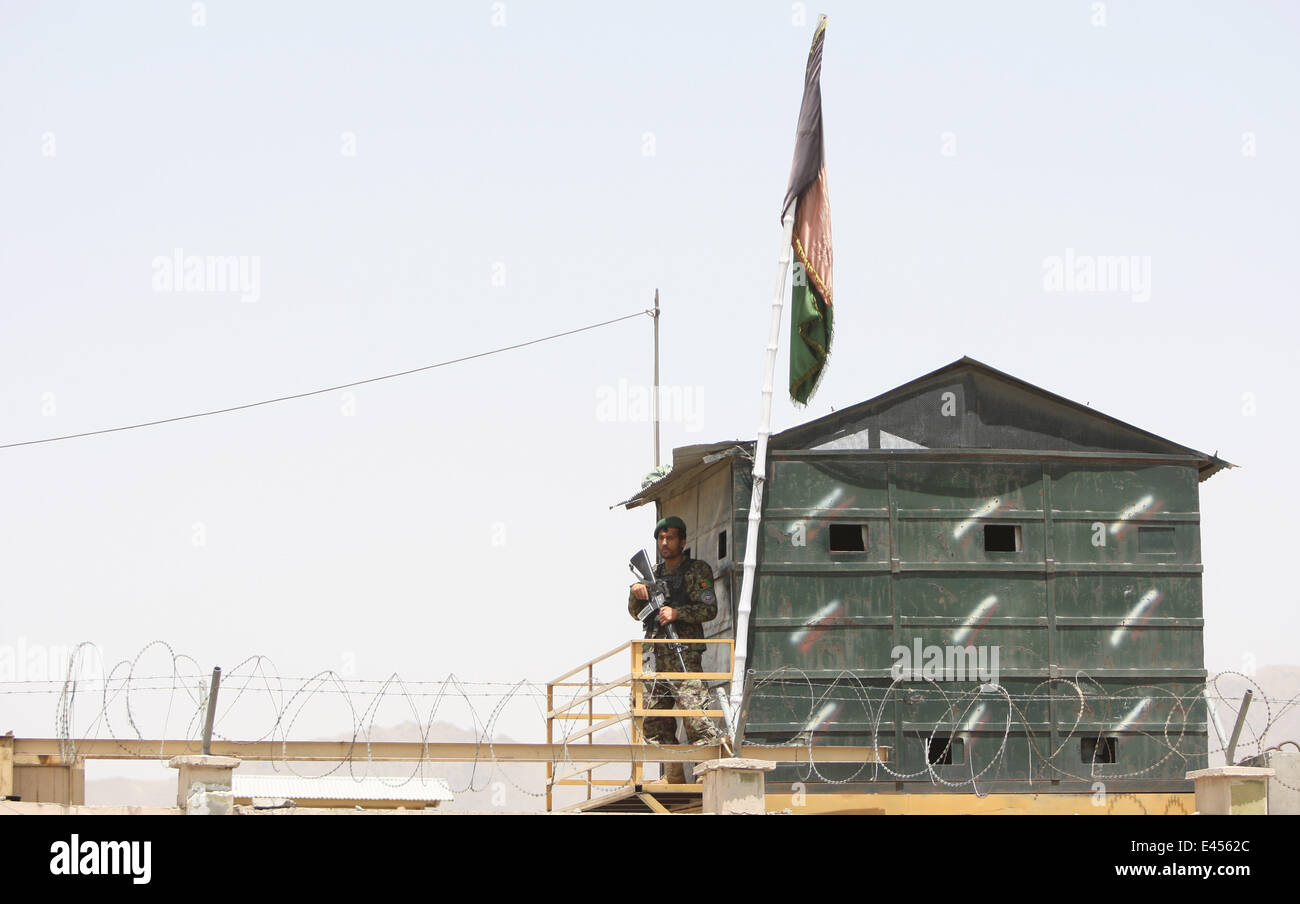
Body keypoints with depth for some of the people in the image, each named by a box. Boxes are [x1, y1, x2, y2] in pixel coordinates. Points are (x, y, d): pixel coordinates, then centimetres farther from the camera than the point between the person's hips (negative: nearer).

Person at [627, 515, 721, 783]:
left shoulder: (698, 570, 2)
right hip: (658, 657, 7)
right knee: (654, 720, 5)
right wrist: (636, 592, -3)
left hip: (685, 655, -7)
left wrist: (677, 612, -20)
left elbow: (710, 609, -7)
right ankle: (674, 780, 13)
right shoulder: (654, 573, 20)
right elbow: (636, 612, 17)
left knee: (695, 714, -16)